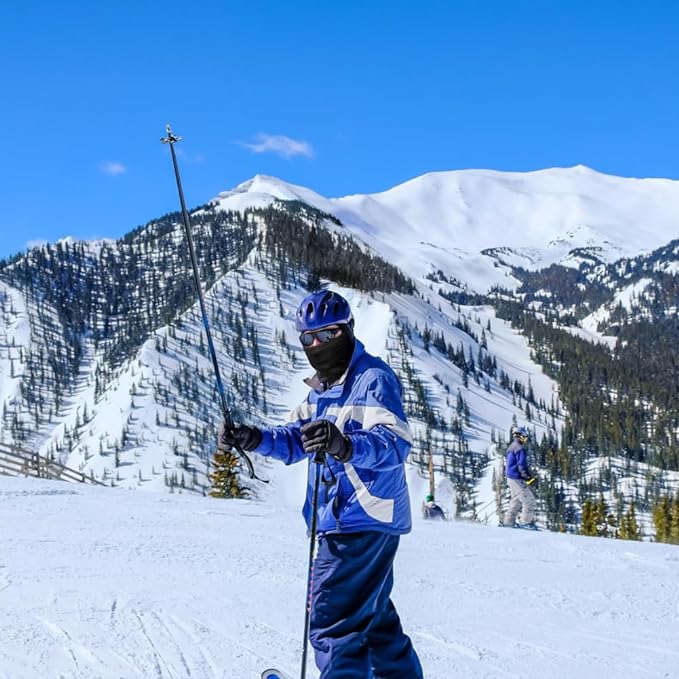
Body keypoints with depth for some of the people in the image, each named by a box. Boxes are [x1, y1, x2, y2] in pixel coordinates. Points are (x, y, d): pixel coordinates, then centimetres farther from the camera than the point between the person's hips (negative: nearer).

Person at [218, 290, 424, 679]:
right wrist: (253, 438, -4)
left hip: (363, 520, -10)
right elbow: (295, 441, 15)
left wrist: (345, 445, -48)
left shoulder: (374, 378, -15)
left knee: (332, 619, -11)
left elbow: (394, 444, -29)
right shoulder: (321, 387, 15)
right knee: (373, 615, 23)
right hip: (342, 520, 10)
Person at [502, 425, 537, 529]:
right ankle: (527, 522, -3)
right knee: (529, 500, -5)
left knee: (516, 500, 21)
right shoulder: (520, 448, -17)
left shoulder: (511, 447, 14)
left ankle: (508, 521, 22)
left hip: (510, 477, 10)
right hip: (517, 479, -10)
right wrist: (529, 477, -17)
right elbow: (522, 465, -22)